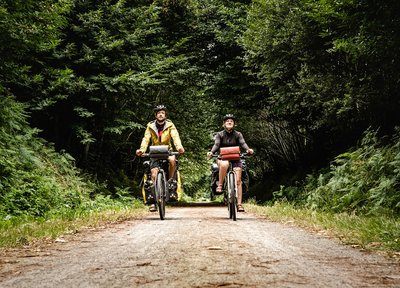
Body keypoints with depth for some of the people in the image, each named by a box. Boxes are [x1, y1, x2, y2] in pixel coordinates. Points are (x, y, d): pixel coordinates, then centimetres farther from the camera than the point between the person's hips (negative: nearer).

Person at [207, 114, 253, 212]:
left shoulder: (237, 134, 4)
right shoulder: (220, 134, 3)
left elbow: (243, 143, -12)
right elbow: (216, 145, -11)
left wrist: (248, 149, -35)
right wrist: (211, 152, -33)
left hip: (235, 159, 1)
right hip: (223, 158, -1)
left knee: (238, 181, -11)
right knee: (224, 164, -39)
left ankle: (239, 204, -9)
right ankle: (220, 185, -27)